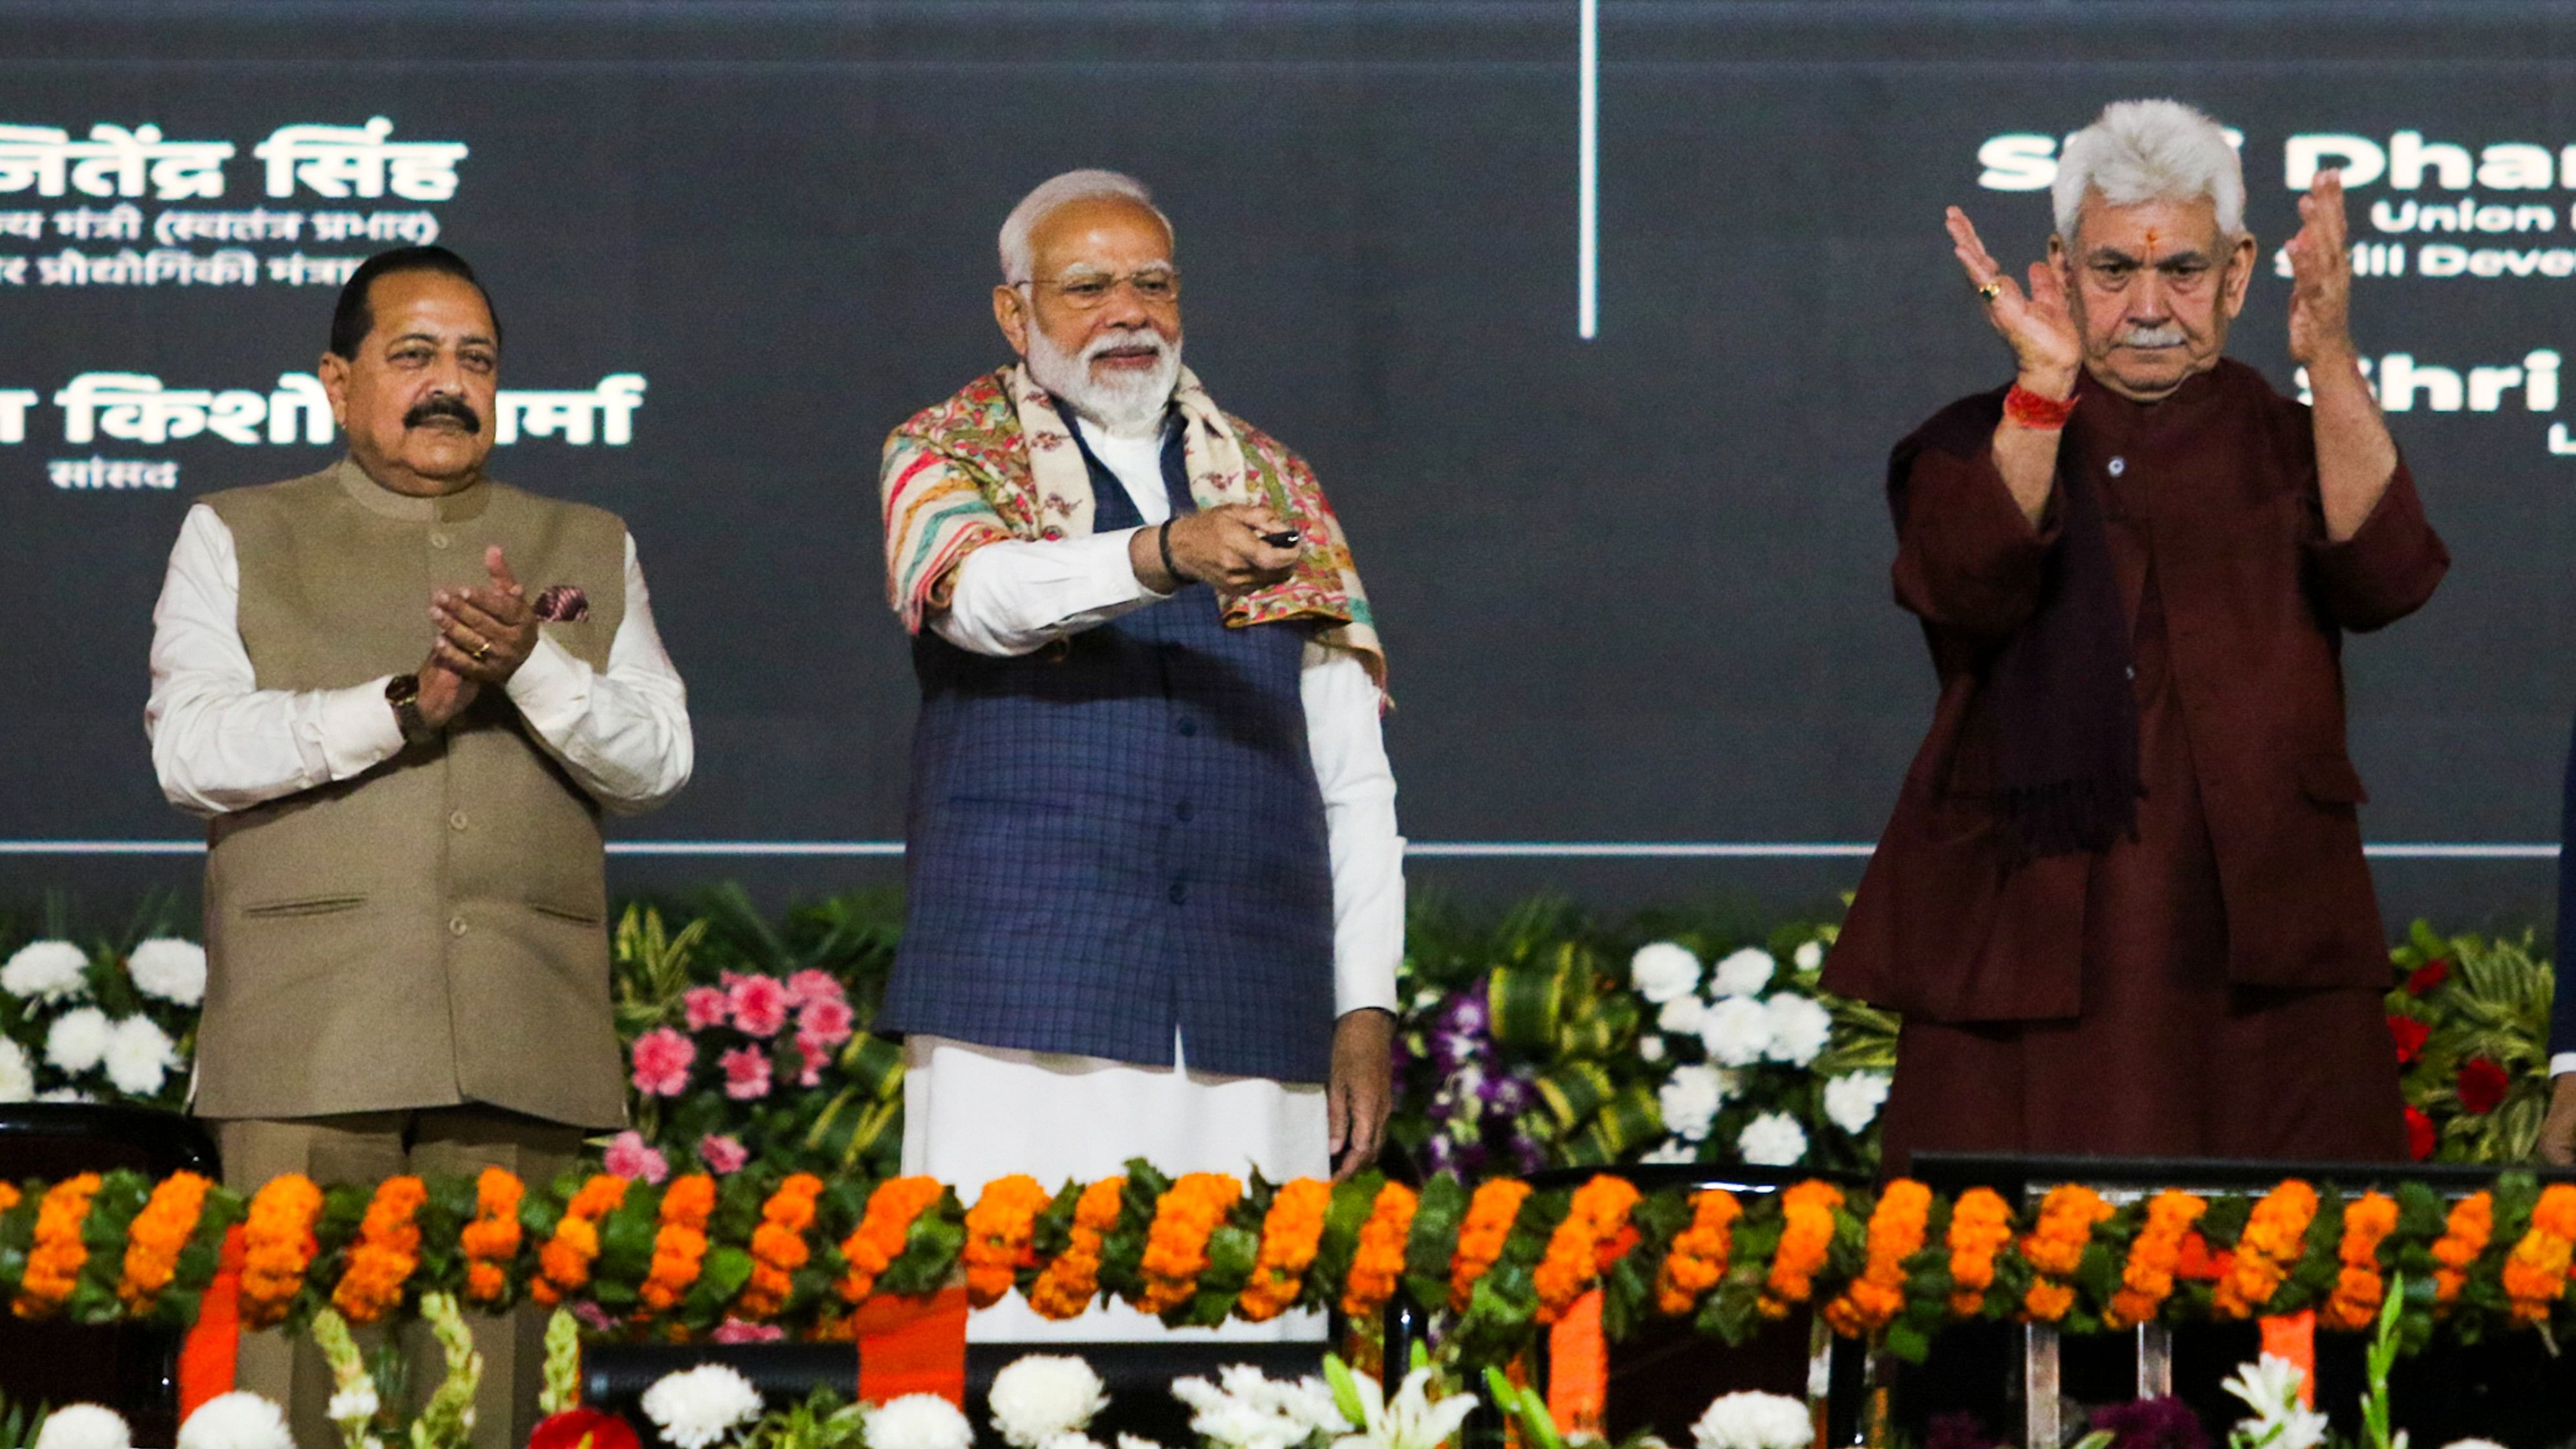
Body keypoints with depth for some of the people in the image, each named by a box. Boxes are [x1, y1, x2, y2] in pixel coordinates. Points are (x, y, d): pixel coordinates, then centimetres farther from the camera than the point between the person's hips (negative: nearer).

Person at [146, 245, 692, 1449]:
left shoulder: (585, 551, 19)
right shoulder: (237, 540, 13)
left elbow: (657, 760, 7)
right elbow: (191, 751, -1)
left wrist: (529, 663, -11)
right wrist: (399, 706, -12)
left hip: (517, 1045, 2)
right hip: (308, 1036, -2)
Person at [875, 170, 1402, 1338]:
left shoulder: (1275, 487, 20)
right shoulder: (946, 459, 10)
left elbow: (1353, 772, 19)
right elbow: (984, 593, -14)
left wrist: (1366, 1003, 9)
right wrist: (1161, 556, -33)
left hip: (1252, 1023, 3)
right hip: (1026, 1019, -3)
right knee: (1020, 1328, -13)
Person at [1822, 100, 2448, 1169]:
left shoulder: (2291, 450, 10)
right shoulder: (1980, 447, 8)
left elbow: (2388, 579, -11)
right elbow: (1963, 588, -14)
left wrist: (2331, 364, -25)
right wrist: (2044, 389, -28)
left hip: (2262, 975, 1)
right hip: (2027, 967, -1)